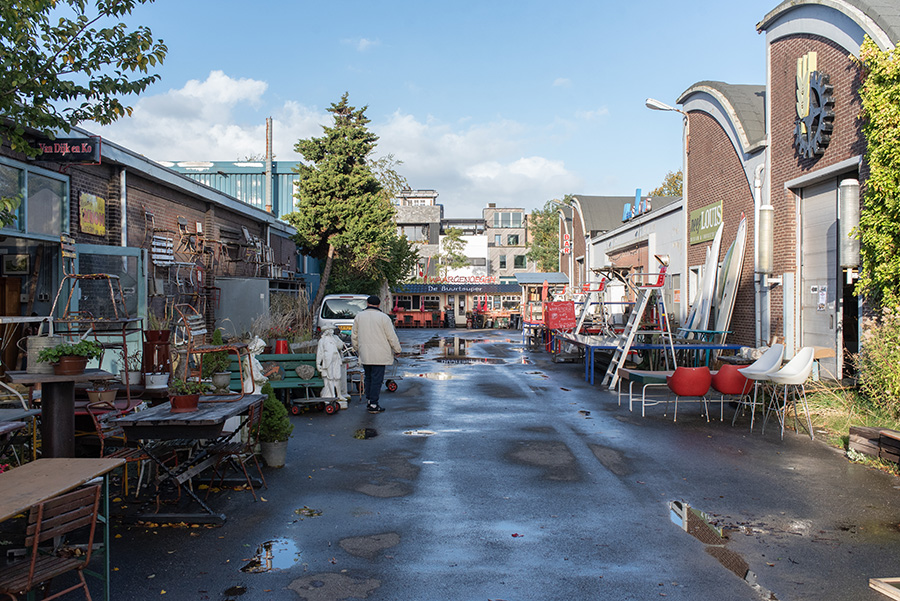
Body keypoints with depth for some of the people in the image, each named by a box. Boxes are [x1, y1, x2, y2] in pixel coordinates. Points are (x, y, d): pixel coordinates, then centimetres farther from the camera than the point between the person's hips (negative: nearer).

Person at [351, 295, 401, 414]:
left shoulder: (359, 316, 6)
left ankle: (369, 401, 23)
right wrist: (397, 350, 7)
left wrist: (357, 349, 28)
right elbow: (392, 337, -6)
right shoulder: (383, 317, -8)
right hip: (379, 355, -5)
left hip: (364, 355, 5)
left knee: (368, 378, 17)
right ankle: (373, 405, -2)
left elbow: (354, 336, 14)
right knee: (377, 379, -2)